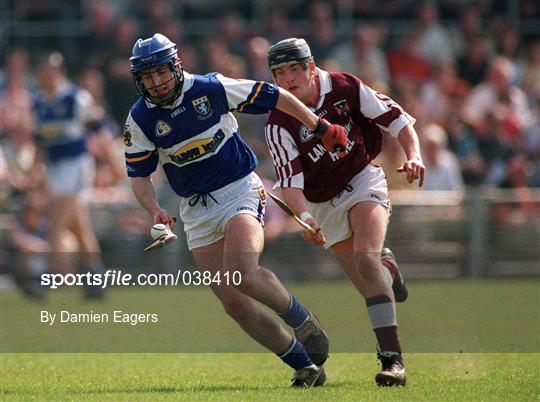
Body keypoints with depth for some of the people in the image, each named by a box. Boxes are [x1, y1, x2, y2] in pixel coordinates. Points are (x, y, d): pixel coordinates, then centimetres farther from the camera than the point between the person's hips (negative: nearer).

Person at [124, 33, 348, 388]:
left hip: (240, 190, -4)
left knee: (241, 272, -29)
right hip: (197, 209, 4)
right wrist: (155, 210, -17)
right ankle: (305, 367, 5)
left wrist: (321, 128, 7)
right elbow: (139, 174, 3)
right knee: (234, 302, -4)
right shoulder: (140, 120, -3)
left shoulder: (211, 89, -10)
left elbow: (273, 97, 1)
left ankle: (303, 321, -4)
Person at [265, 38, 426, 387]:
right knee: (371, 287, -1)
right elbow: (290, 181, -23)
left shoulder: (345, 88, -13)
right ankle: (387, 268, 41)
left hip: (363, 182, -2)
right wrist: (305, 218, -41)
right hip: (323, 205, 2)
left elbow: (397, 120, -5)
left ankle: (393, 359, -30)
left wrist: (413, 156, -22)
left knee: (365, 260, -27)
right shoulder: (279, 123, -16)